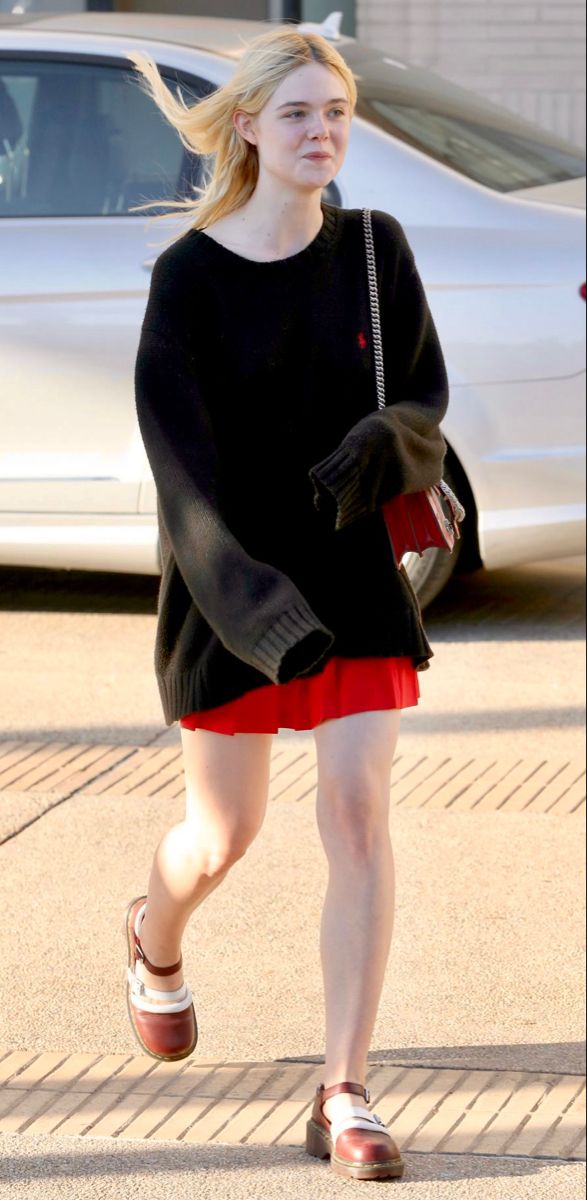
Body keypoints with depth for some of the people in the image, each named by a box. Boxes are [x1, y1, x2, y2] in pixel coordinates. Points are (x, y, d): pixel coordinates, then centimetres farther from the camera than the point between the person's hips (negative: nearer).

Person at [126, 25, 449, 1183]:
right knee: (222, 836, 11)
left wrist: (385, 443, -22)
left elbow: (425, 398, 4)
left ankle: (344, 1099, -7)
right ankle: (154, 944, 49)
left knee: (358, 809, -12)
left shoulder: (374, 250, -2)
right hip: (225, 583, -1)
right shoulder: (190, 276, -11)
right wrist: (258, 609, -29)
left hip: (355, 574, 2)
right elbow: (185, 465, -17)